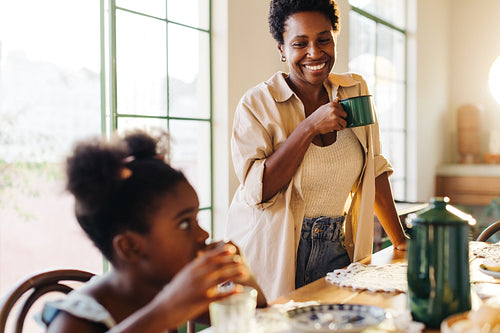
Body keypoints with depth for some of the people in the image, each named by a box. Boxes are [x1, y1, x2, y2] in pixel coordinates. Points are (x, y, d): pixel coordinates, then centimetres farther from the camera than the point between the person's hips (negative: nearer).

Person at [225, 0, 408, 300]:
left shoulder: (356, 90, 5)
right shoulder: (257, 104, -9)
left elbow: (374, 168, 9)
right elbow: (257, 190, -20)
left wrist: (400, 239, 6)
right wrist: (309, 127, -22)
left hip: (335, 251, 4)